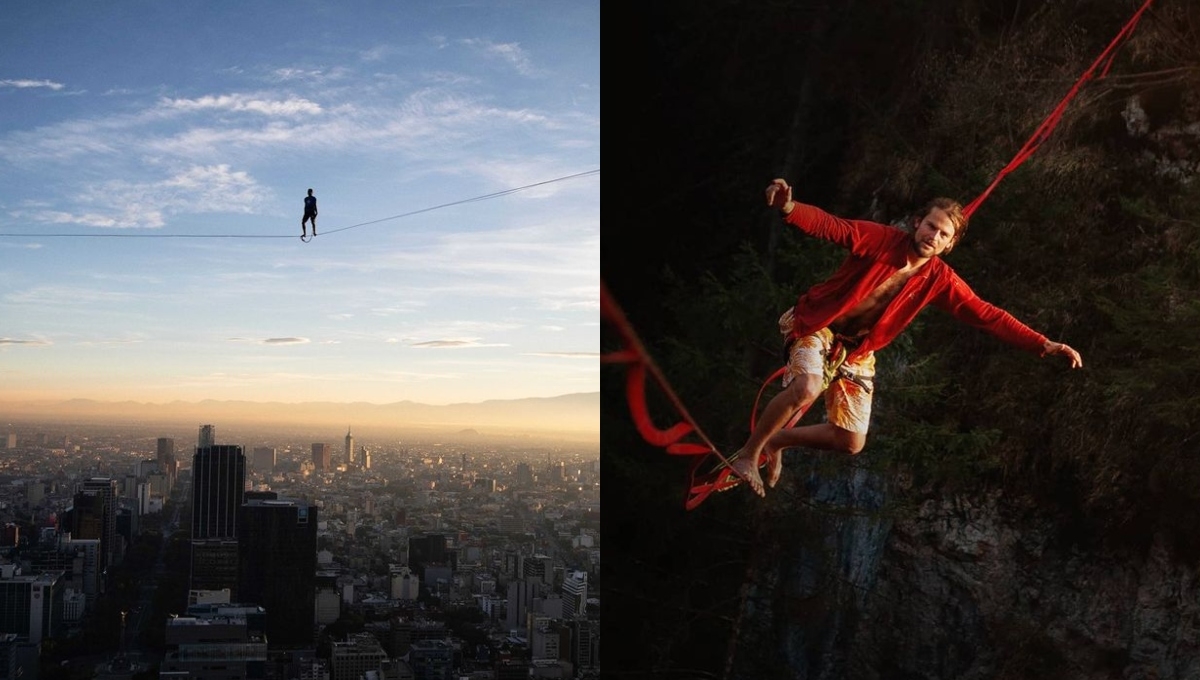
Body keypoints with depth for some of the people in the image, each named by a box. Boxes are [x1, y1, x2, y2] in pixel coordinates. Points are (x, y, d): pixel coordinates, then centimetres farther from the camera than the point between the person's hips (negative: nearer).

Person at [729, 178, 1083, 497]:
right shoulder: (881, 239, -18)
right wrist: (789, 207, -50)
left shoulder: (940, 281, -8)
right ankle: (747, 453, -14)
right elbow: (829, 225, -29)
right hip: (817, 325, -5)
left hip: (857, 351, 5)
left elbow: (988, 315, -8)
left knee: (850, 442, 1)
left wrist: (1042, 344, -17)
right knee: (807, 388, -35)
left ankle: (777, 441, 26)